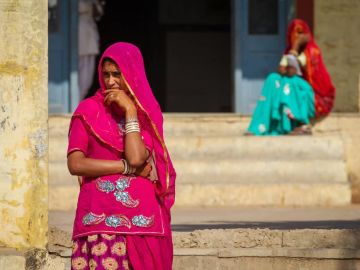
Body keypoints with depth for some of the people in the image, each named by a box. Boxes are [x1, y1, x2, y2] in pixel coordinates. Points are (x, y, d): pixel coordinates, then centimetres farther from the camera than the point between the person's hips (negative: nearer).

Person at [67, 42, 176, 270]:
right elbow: (75, 164, -5)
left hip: (143, 218, 2)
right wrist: (129, 167, -5)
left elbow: (137, 157, -6)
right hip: (102, 217, -2)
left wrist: (130, 111, -5)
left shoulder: (148, 112, 11)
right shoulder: (89, 110, 6)